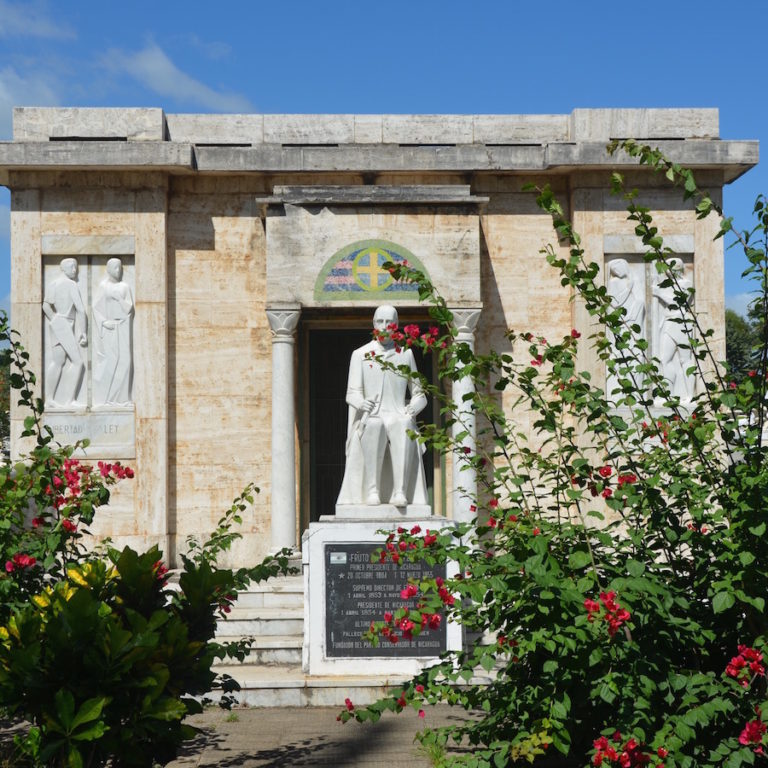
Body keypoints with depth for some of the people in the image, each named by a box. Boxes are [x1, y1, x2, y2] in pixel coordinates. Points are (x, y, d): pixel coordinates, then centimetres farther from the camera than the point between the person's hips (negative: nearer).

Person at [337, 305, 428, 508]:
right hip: (370, 418, 0)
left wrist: (415, 406, -8)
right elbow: (352, 393, 4)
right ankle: (372, 491, -41)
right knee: (374, 427, -38)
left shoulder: (406, 354, 15)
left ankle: (400, 492, -42)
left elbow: (420, 394, 16)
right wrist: (361, 402, -20)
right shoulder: (360, 354, 12)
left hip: (399, 417, 1)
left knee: (404, 428, -37)